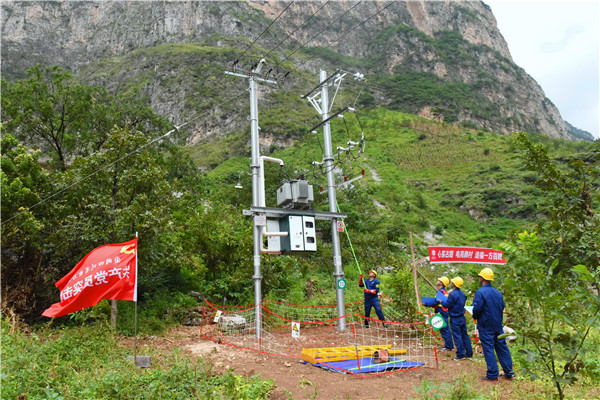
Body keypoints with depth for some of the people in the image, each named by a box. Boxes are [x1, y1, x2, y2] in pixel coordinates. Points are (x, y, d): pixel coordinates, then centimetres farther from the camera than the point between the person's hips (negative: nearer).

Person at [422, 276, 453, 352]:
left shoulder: (440, 291, -15)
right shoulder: (445, 291, 15)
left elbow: (436, 301, -21)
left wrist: (426, 304, -14)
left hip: (441, 312, -10)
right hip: (445, 311, 10)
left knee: (444, 329, -5)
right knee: (446, 329, 15)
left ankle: (448, 346, 0)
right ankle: (449, 345, 21)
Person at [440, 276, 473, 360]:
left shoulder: (452, 294, -20)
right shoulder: (462, 294, 7)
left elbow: (447, 305, -18)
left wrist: (442, 302, 3)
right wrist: (446, 301, 21)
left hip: (455, 318, -8)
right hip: (462, 317, 8)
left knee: (457, 336, -2)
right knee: (464, 335, 14)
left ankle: (460, 354, 2)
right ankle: (469, 353, 19)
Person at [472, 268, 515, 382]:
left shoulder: (480, 292, -16)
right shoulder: (498, 292, 8)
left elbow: (477, 309, -19)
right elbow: (502, 308, 15)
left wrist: (475, 317, 0)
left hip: (486, 326, -7)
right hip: (498, 325, 7)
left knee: (488, 349, -1)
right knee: (502, 347, 13)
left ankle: (492, 375, 3)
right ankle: (509, 373, 20)